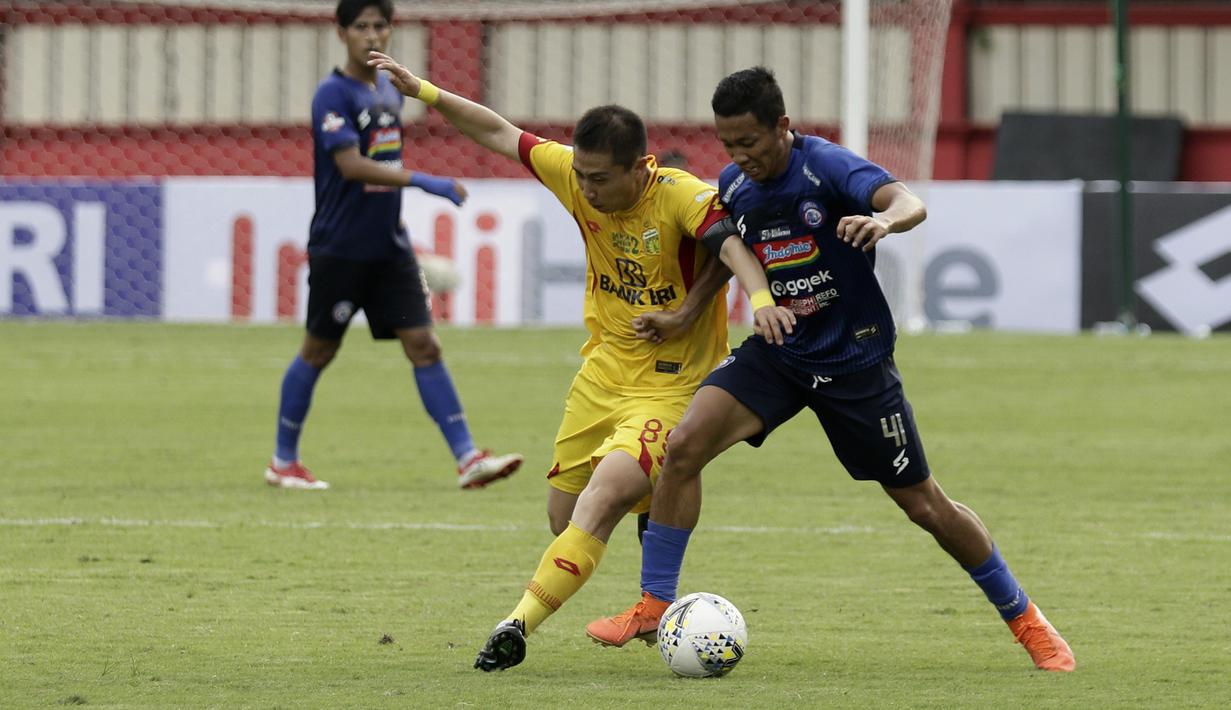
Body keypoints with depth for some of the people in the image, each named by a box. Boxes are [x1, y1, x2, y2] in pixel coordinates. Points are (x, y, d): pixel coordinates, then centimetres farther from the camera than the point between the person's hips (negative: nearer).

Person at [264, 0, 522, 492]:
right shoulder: (333, 95, -13)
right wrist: (424, 182, -32)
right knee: (318, 351, 4)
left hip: (389, 246, 6)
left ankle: (467, 459, -8)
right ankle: (283, 461, 18)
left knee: (423, 345, -3)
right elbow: (351, 165, -26)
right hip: (339, 247, -6)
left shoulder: (388, 91, 11)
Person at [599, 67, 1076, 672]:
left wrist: (885, 220, -60)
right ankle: (656, 604, -10)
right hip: (777, 352, 4)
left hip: (854, 358, -4)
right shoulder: (734, 185, -2)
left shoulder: (825, 166, -21)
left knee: (925, 506, 3)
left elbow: (909, 202, -38)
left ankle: (1024, 618, 23)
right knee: (684, 444, -19)